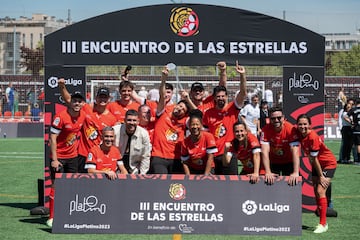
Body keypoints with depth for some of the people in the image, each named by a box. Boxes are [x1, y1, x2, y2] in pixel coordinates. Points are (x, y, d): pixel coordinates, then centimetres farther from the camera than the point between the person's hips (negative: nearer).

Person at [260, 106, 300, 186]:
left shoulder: (291, 129, -26)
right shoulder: (266, 130, -23)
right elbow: (265, 152, -28)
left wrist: (296, 173, -42)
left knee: (291, 184, -5)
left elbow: (295, 152, -31)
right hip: (273, 162, 1)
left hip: (288, 162, -1)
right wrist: (268, 172, -38)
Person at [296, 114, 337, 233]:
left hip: (328, 163, -8)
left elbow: (314, 159, -22)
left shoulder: (312, 137, -28)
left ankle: (323, 224, -12)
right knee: (316, 192, 7)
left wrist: (321, 176, -16)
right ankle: (323, 222, 17)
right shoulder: (300, 135, -8)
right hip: (317, 164, 8)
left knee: (320, 191, -16)